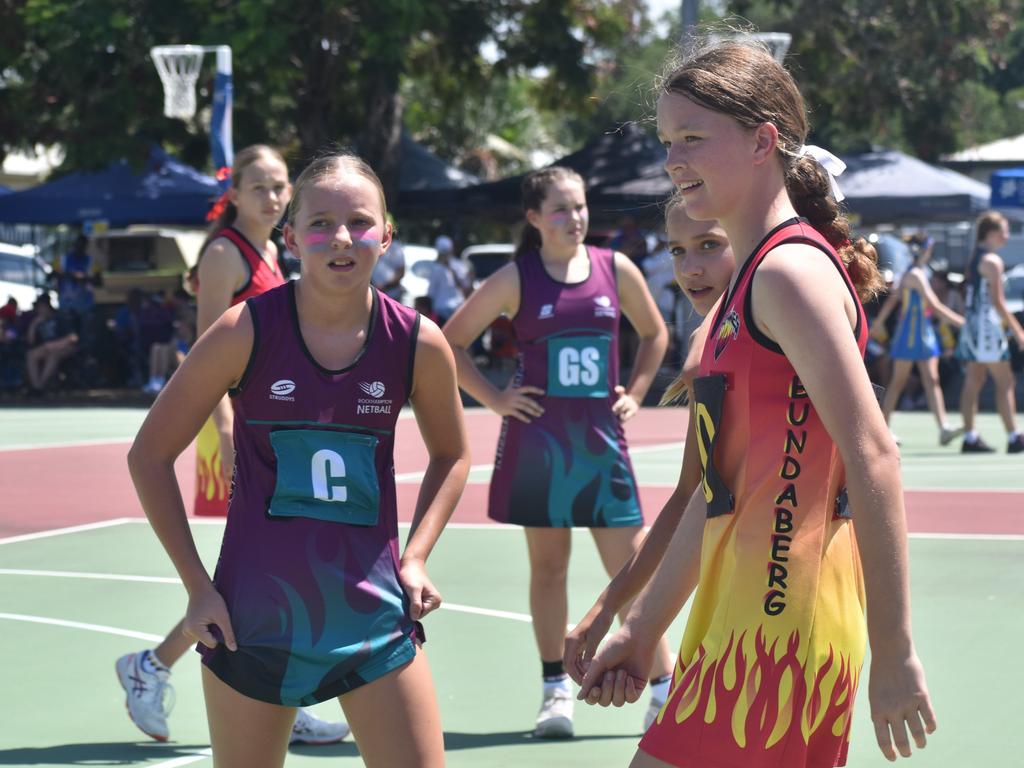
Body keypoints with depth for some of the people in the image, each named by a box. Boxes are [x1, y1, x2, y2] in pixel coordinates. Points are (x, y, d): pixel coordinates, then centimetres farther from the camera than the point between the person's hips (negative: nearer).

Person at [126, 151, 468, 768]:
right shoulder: (246, 332, -10)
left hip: (373, 611, 1)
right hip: (252, 617, -1)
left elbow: (452, 454, 14)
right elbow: (151, 455, -1)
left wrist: (416, 557, 2)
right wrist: (196, 584, -4)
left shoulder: (417, 343, -5)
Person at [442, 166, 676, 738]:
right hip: (537, 439, -1)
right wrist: (493, 397, -3)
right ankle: (556, 688, 14)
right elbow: (452, 342, 3)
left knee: (630, 563, 0)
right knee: (548, 562, 5)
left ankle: (664, 687, 7)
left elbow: (655, 333, 18)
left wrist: (634, 394, 8)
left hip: (601, 438, 1)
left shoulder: (616, 269, 2)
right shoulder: (516, 279, -3)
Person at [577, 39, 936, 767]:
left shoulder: (790, 269, -13)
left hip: (779, 630, -9)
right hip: (739, 623, 9)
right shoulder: (747, 285, 17)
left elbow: (873, 459, -20)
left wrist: (894, 654, -22)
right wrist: (644, 627, 22)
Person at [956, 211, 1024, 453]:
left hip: (973, 324, 9)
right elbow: (997, 301, -17)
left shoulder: (974, 258, 16)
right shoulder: (992, 261, -12)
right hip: (987, 326, -9)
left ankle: (970, 437, 7)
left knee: (973, 382, 7)